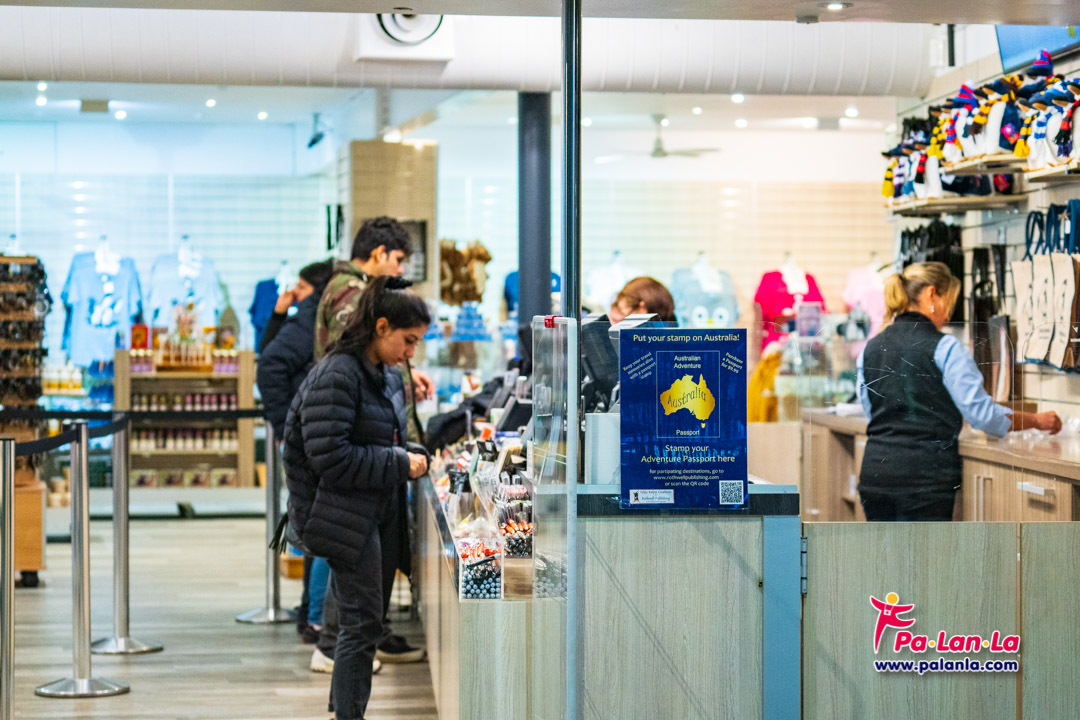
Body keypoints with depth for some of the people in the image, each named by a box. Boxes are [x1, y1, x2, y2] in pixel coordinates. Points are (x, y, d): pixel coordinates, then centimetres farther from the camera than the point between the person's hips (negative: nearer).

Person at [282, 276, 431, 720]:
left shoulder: (388, 377, 14)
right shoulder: (337, 375, -17)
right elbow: (330, 458, -23)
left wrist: (413, 456, 4)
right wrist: (400, 464, -18)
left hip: (375, 513, 9)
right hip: (343, 514, -9)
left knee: (361, 621, 14)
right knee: (363, 623, -6)